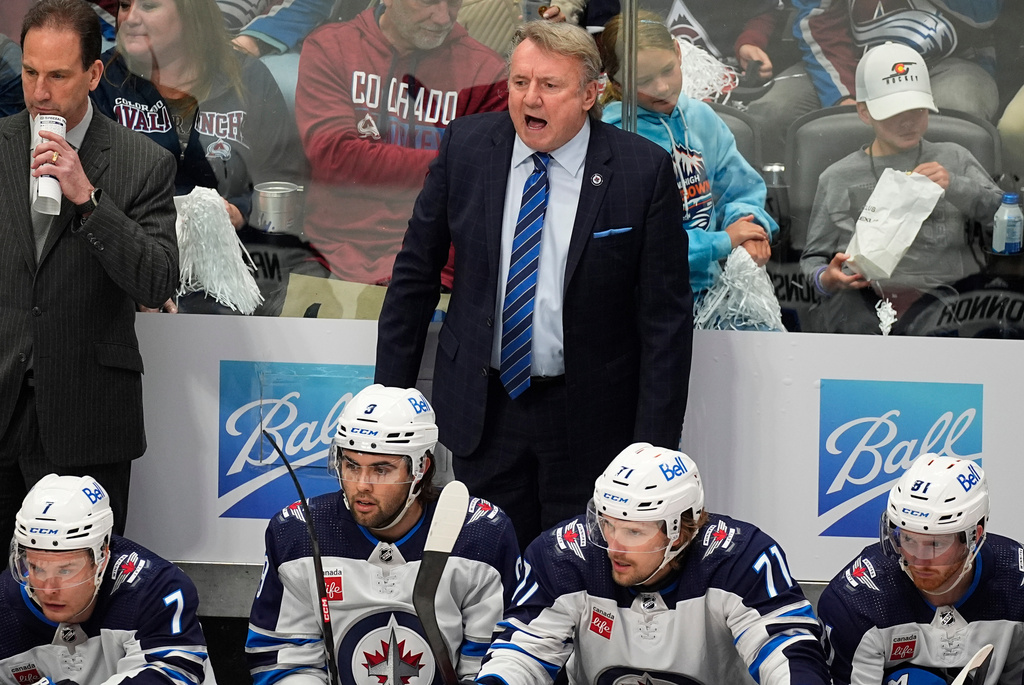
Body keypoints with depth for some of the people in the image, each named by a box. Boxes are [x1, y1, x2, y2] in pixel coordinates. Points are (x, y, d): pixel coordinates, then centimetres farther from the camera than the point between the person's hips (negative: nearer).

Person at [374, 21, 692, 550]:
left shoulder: (643, 170, -9)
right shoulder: (466, 146, -1)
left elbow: (666, 316, -7)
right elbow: (415, 273, 7)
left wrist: (654, 444, -10)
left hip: (587, 418, -2)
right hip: (482, 409, 2)